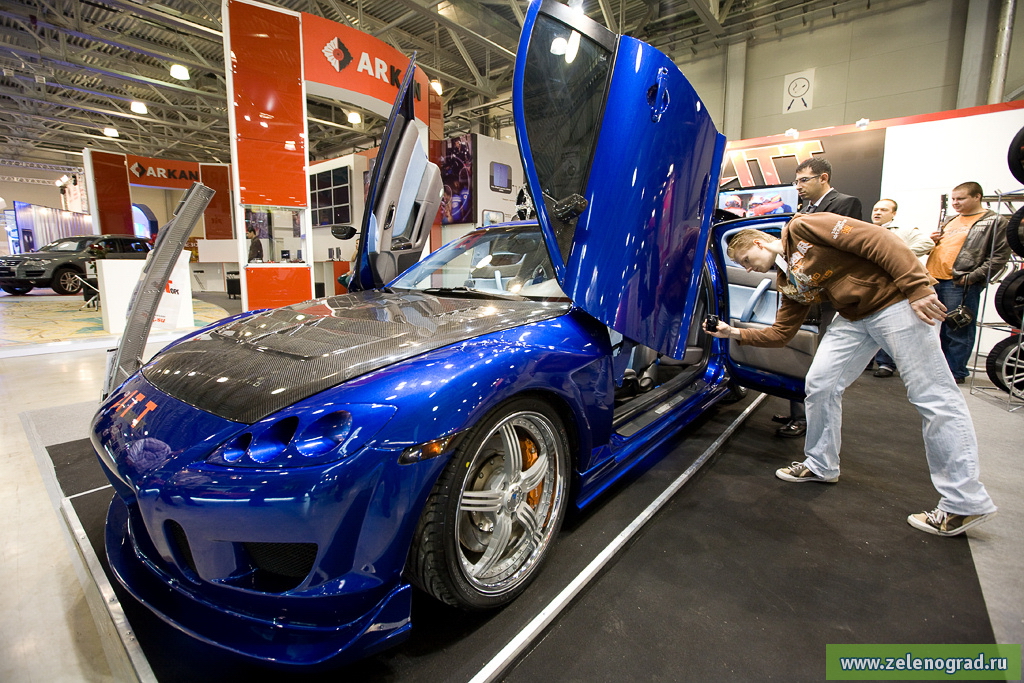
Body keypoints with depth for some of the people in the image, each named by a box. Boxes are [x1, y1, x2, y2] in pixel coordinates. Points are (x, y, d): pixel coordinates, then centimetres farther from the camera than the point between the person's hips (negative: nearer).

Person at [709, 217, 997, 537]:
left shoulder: (801, 228, -9)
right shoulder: (788, 283, 13)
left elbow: (876, 239, -16)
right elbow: (780, 333, 13)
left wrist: (917, 288, -22)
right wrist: (736, 333, 3)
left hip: (895, 302, -8)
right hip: (852, 318, 8)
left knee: (932, 396, -5)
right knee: (820, 384, 3)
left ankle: (964, 504, 3)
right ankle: (820, 466, 20)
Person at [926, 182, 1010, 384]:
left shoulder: (994, 222, 1)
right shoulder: (950, 222, 20)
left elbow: (1000, 257, -6)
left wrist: (972, 277, -15)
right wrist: (932, 242, 8)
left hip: (960, 284, -7)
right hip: (933, 279, 7)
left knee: (958, 330, -2)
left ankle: (956, 372, 7)